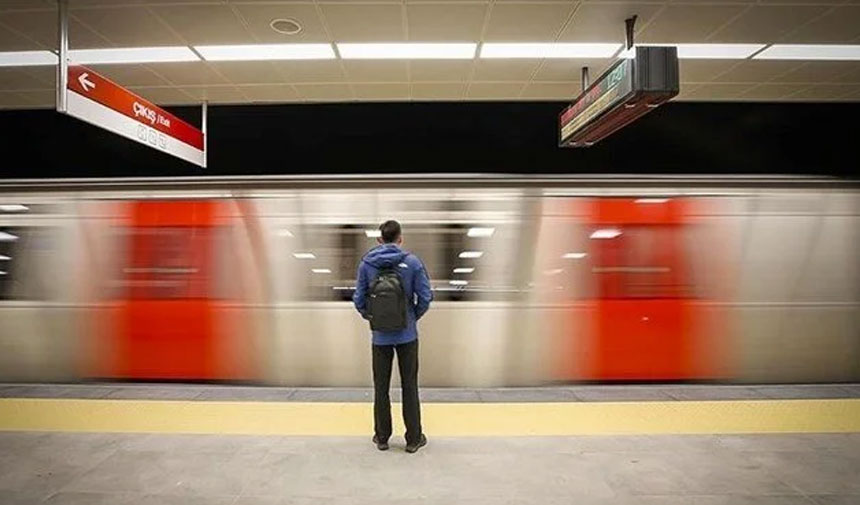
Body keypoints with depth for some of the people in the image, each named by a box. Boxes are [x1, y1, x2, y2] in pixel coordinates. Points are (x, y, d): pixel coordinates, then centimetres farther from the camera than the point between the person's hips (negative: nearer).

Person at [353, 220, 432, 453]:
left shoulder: (366, 264, -3)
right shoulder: (412, 262, -8)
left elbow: (359, 299, -1)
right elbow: (425, 297, -8)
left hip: (380, 337, 1)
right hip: (407, 335, -1)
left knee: (381, 387, 12)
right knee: (409, 386, 9)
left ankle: (382, 437, 24)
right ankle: (414, 439, 18)